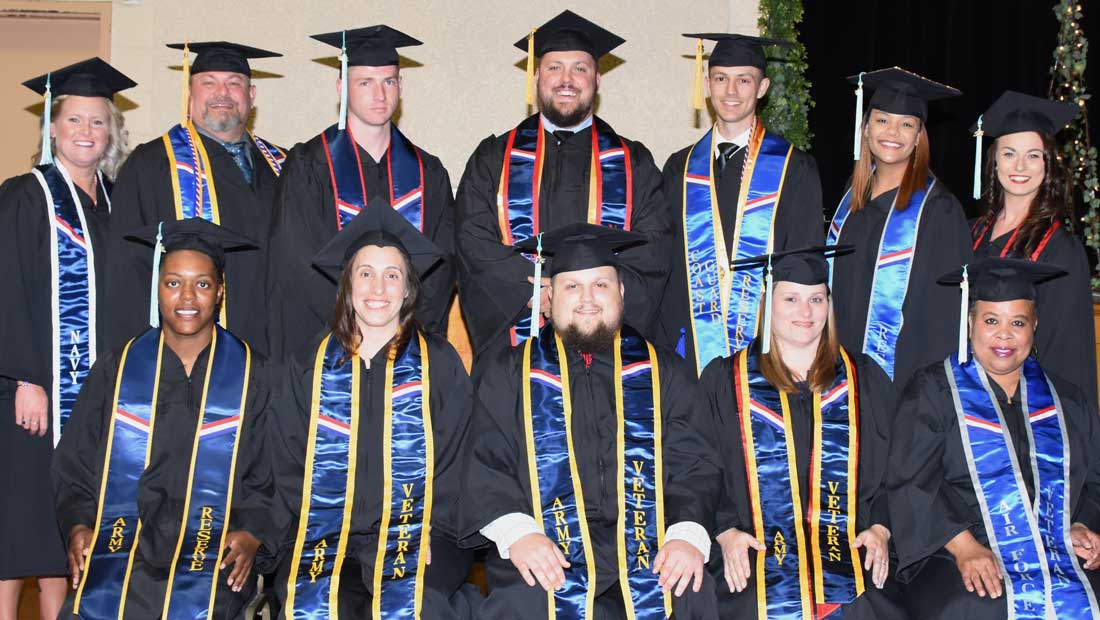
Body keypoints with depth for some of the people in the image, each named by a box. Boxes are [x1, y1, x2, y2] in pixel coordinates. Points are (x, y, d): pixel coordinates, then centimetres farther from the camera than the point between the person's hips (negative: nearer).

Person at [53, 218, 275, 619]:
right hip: (118, 553, 1)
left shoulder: (250, 375, 8)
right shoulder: (117, 370, 12)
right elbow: (73, 466, 15)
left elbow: (269, 476, 7)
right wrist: (78, 526, -1)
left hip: (211, 557, -1)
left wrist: (251, 533, -9)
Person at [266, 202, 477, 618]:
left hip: (413, 530, -1)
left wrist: (431, 531, -9)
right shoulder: (309, 366, 14)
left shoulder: (439, 363, 9)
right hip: (323, 533, 1)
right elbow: (288, 464, 12)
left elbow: (454, 459, 5)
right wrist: (296, 539, -3)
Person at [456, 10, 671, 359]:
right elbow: (473, 242, 0)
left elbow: (652, 252, 0)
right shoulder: (493, 159, 10)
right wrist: (537, 290, -14)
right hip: (512, 341, 0)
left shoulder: (634, 164, 10)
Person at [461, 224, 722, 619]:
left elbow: (694, 463, 9)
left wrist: (688, 534, -11)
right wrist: (515, 532, -14)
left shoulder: (663, 373, 18)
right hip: (545, 562, -1)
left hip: (651, 559, 1)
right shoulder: (508, 375, 15)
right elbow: (485, 464, 6)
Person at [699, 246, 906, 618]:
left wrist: (880, 528, -1)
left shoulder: (864, 381, 16)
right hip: (756, 555, -1)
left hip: (848, 550, 1)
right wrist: (725, 533, -8)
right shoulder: (724, 381, 9)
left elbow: (894, 469, 14)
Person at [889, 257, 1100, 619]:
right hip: (963, 563, -3)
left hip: (1063, 560, 4)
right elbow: (912, 483, -3)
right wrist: (963, 547, -15)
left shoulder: (1066, 402, 20)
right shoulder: (933, 390, 7)